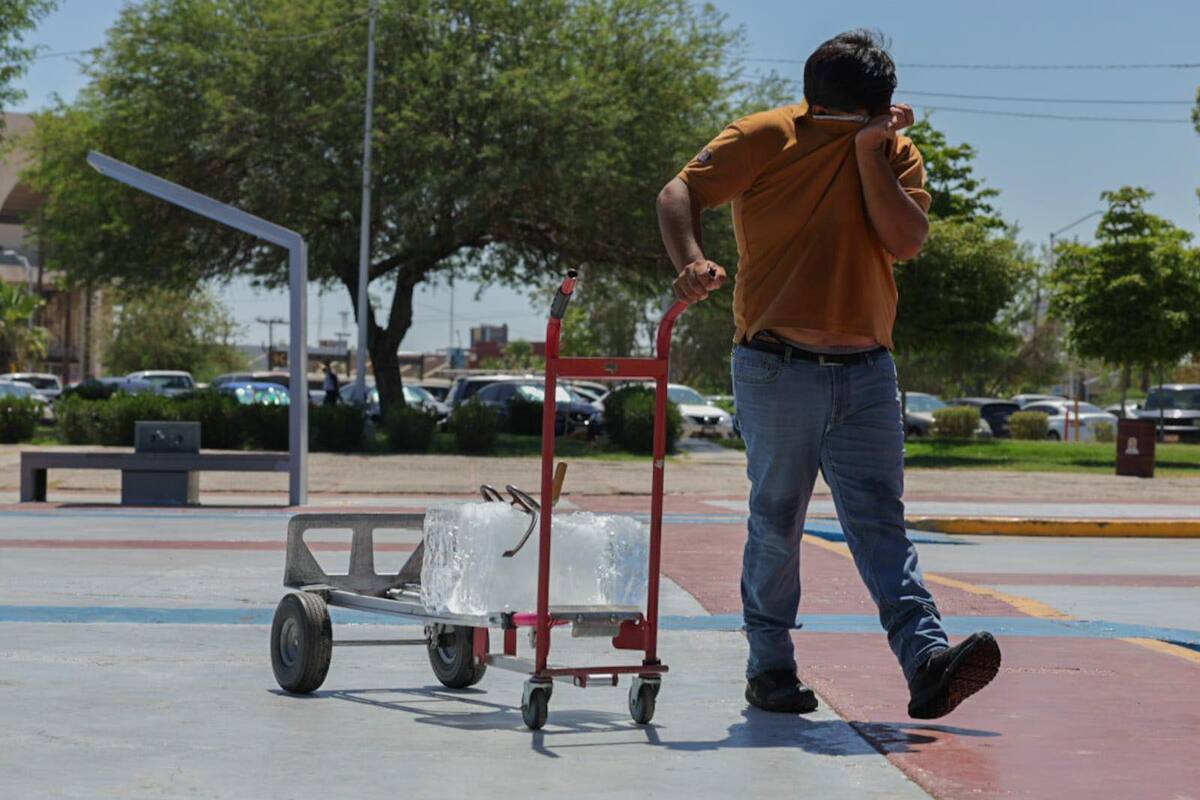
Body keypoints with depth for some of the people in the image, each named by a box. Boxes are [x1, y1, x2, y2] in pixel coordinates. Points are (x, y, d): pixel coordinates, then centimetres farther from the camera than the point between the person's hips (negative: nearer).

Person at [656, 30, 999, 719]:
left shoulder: (898, 153, 8)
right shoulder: (764, 139, -1)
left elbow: (907, 240, -7)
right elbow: (680, 193, -5)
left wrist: (871, 151, -11)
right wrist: (690, 261, -24)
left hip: (867, 373, 3)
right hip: (777, 370, -2)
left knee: (881, 522, -3)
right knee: (776, 523, 3)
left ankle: (929, 662, -13)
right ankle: (769, 667, 14)